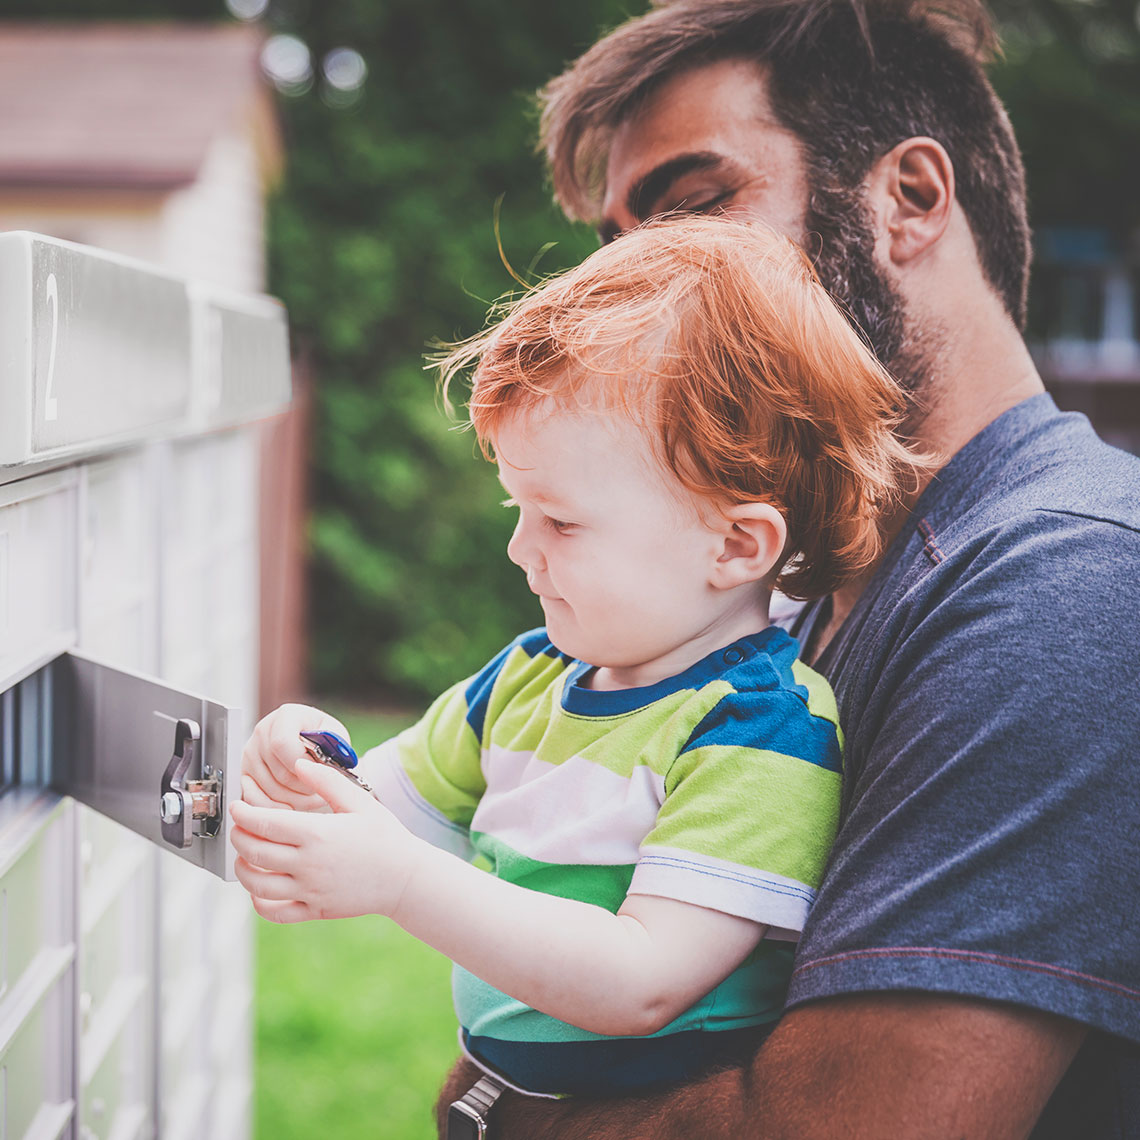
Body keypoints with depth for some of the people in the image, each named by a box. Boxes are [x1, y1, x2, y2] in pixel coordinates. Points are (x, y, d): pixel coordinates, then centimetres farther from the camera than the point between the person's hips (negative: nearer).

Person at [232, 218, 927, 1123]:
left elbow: (641, 986, -21)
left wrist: (401, 880, -24)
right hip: (494, 1106, 6)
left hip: (654, 1117, -6)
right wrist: (313, 770, -4)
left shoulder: (764, 734, -14)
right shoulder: (525, 678, 7)